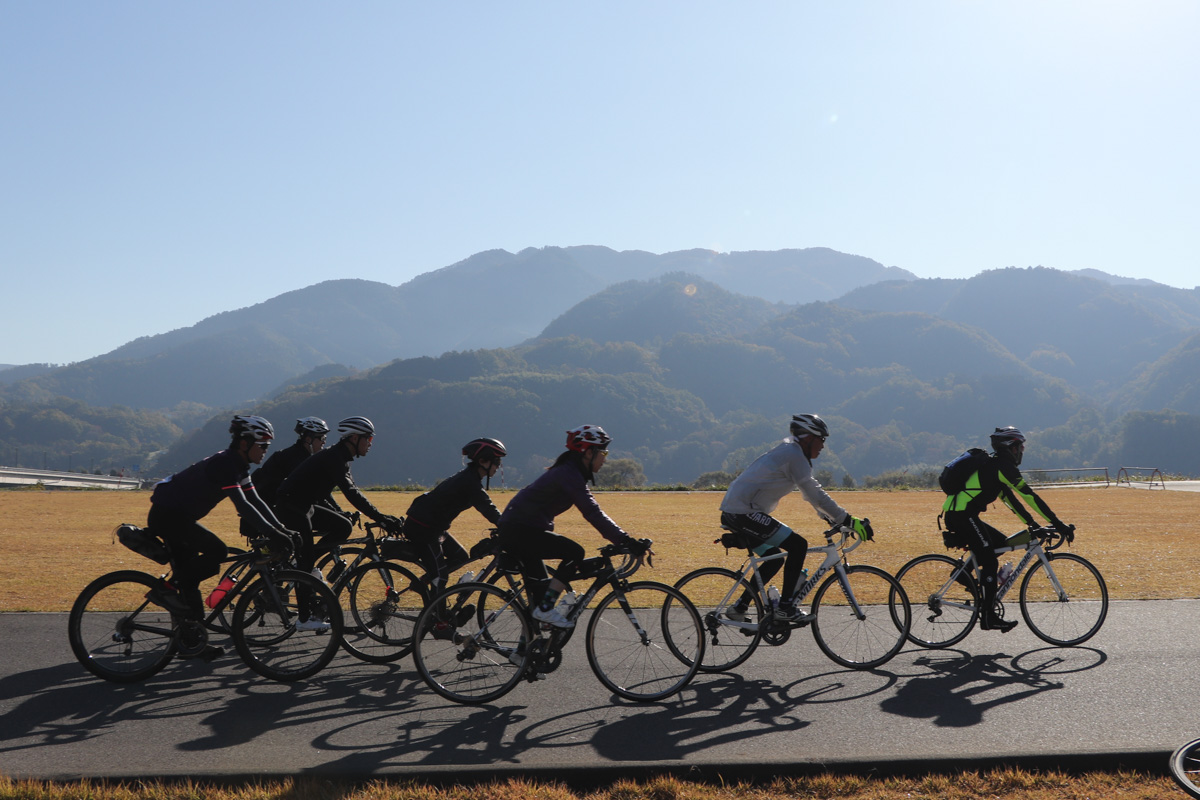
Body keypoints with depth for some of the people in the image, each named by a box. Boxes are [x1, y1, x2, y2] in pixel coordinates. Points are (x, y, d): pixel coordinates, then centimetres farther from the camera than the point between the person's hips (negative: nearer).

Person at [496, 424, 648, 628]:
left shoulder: (569, 472, 15)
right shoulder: (569, 474, -18)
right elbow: (592, 513, -25)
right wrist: (626, 541, -27)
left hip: (513, 530, 11)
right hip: (519, 531, -11)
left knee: (541, 591, 14)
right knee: (575, 552, -17)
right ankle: (545, 609, -11)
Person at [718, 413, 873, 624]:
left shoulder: (787, 450, 18)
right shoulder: (794, 454, -13)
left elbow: (811, 492, 24)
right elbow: (814, 494, -14)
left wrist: (830, 518, 20)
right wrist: (848, 520, -10)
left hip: (732, 513, 11)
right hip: (744, 513, -11)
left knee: (774, 558, 19)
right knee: (798, 545, -10)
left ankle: (739, 607, 21)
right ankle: (785, 607, -5)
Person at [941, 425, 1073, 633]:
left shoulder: (993, 465, 22)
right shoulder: (1004, 466, -8)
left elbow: (1009, 497, 25)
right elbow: (1029, 496, -12)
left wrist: (1032, 523, 22)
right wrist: (1058, 524, -10)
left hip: (958, 515, 9)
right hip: (962, 516, -9)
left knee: (1003, 543, 16)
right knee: (990, 562, -7)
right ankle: (988, 617, -5)